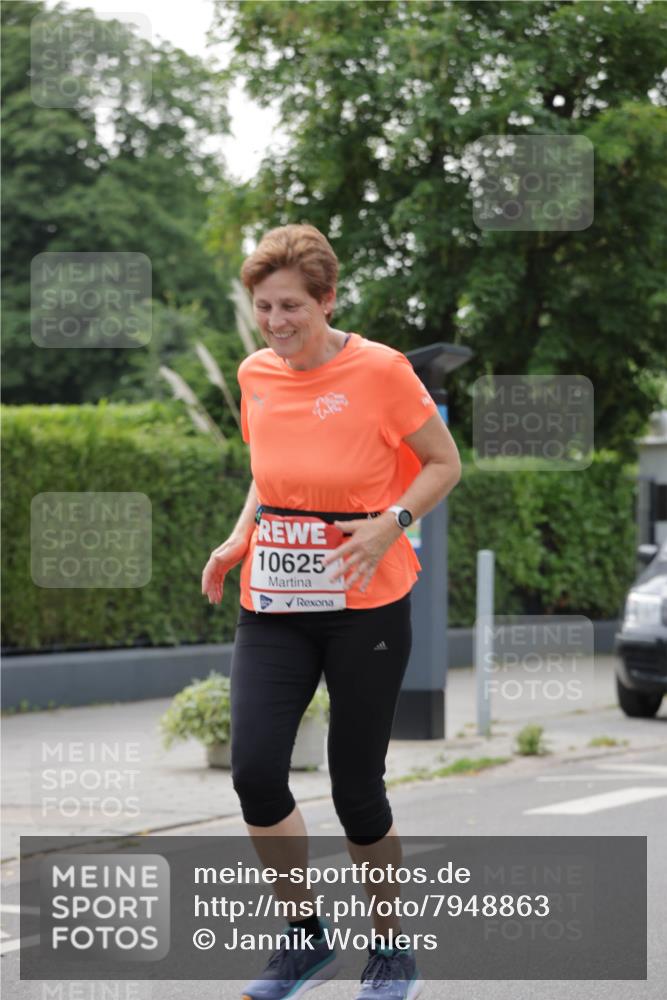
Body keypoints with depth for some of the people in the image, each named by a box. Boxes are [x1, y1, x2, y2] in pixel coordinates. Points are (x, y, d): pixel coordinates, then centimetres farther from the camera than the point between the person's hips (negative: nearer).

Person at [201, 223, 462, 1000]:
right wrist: (239, 538, 4)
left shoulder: (379, 370, -10)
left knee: (356, 787, 0)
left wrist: (391, 523, -18)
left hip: (365, 606, -4)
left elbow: (444, 464, -1)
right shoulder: (255, 375, 6)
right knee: (254, 769, -11)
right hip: (273, 607, 4)